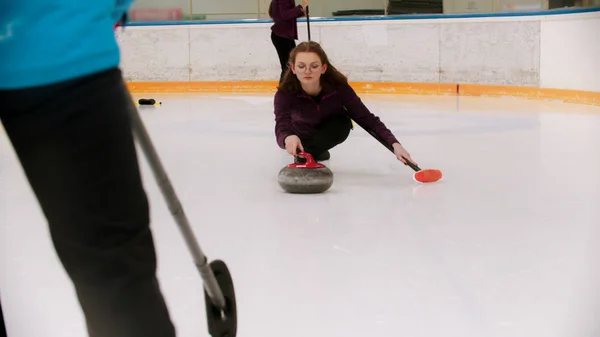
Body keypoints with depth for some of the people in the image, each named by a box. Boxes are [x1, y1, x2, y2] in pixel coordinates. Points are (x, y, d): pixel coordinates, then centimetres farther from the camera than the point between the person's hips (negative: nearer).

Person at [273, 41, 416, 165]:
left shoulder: (339, 87, -34)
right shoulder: (285, 93, -36)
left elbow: (367, 119, -29)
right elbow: (281, 129, -47)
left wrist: (394, 144, -43)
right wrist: (288, 138, -73)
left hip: (331, 129, -6)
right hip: (302, 134, 6)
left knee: (342, 123, -32)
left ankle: (306, 154, -14)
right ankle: (316, 151, 15)